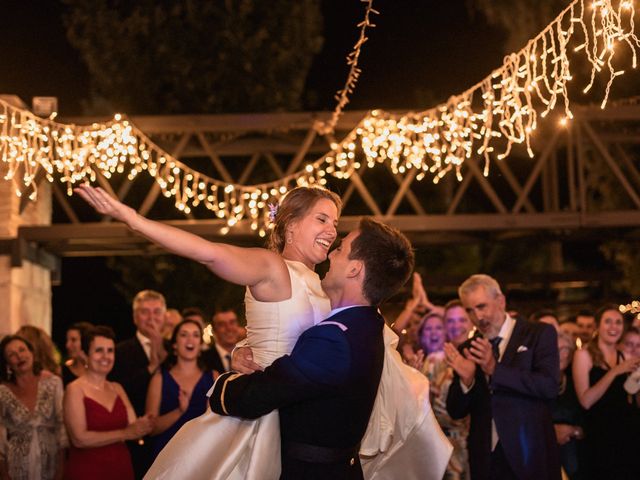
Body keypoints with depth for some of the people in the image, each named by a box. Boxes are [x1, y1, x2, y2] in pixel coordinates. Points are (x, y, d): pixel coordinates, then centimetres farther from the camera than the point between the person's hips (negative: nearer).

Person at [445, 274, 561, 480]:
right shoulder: (467, 350, 8)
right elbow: (456, 412, 7)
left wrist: (496, 369, -21)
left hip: (529, 456, -3)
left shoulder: (539, 334, -2)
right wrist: (466, 380, -12)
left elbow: (549, 386, -15)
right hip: (485, 459, 3)